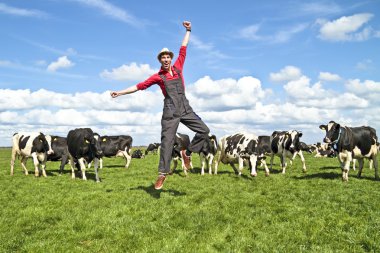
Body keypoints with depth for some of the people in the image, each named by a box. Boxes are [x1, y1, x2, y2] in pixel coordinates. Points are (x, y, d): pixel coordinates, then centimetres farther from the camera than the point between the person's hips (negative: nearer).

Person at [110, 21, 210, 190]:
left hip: (185, 108, 4)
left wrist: (188, 31, 20)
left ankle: (187, 153, 13)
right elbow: (140, 86, 4)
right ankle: (163, 173, 2)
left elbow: (183, 49, 17)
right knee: (167, 141, -4)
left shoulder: (178, 67, 11)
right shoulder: (158, 76, 3)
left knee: (204, 131, -3)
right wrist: (120, 92, 1)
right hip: (170, 111, -4)